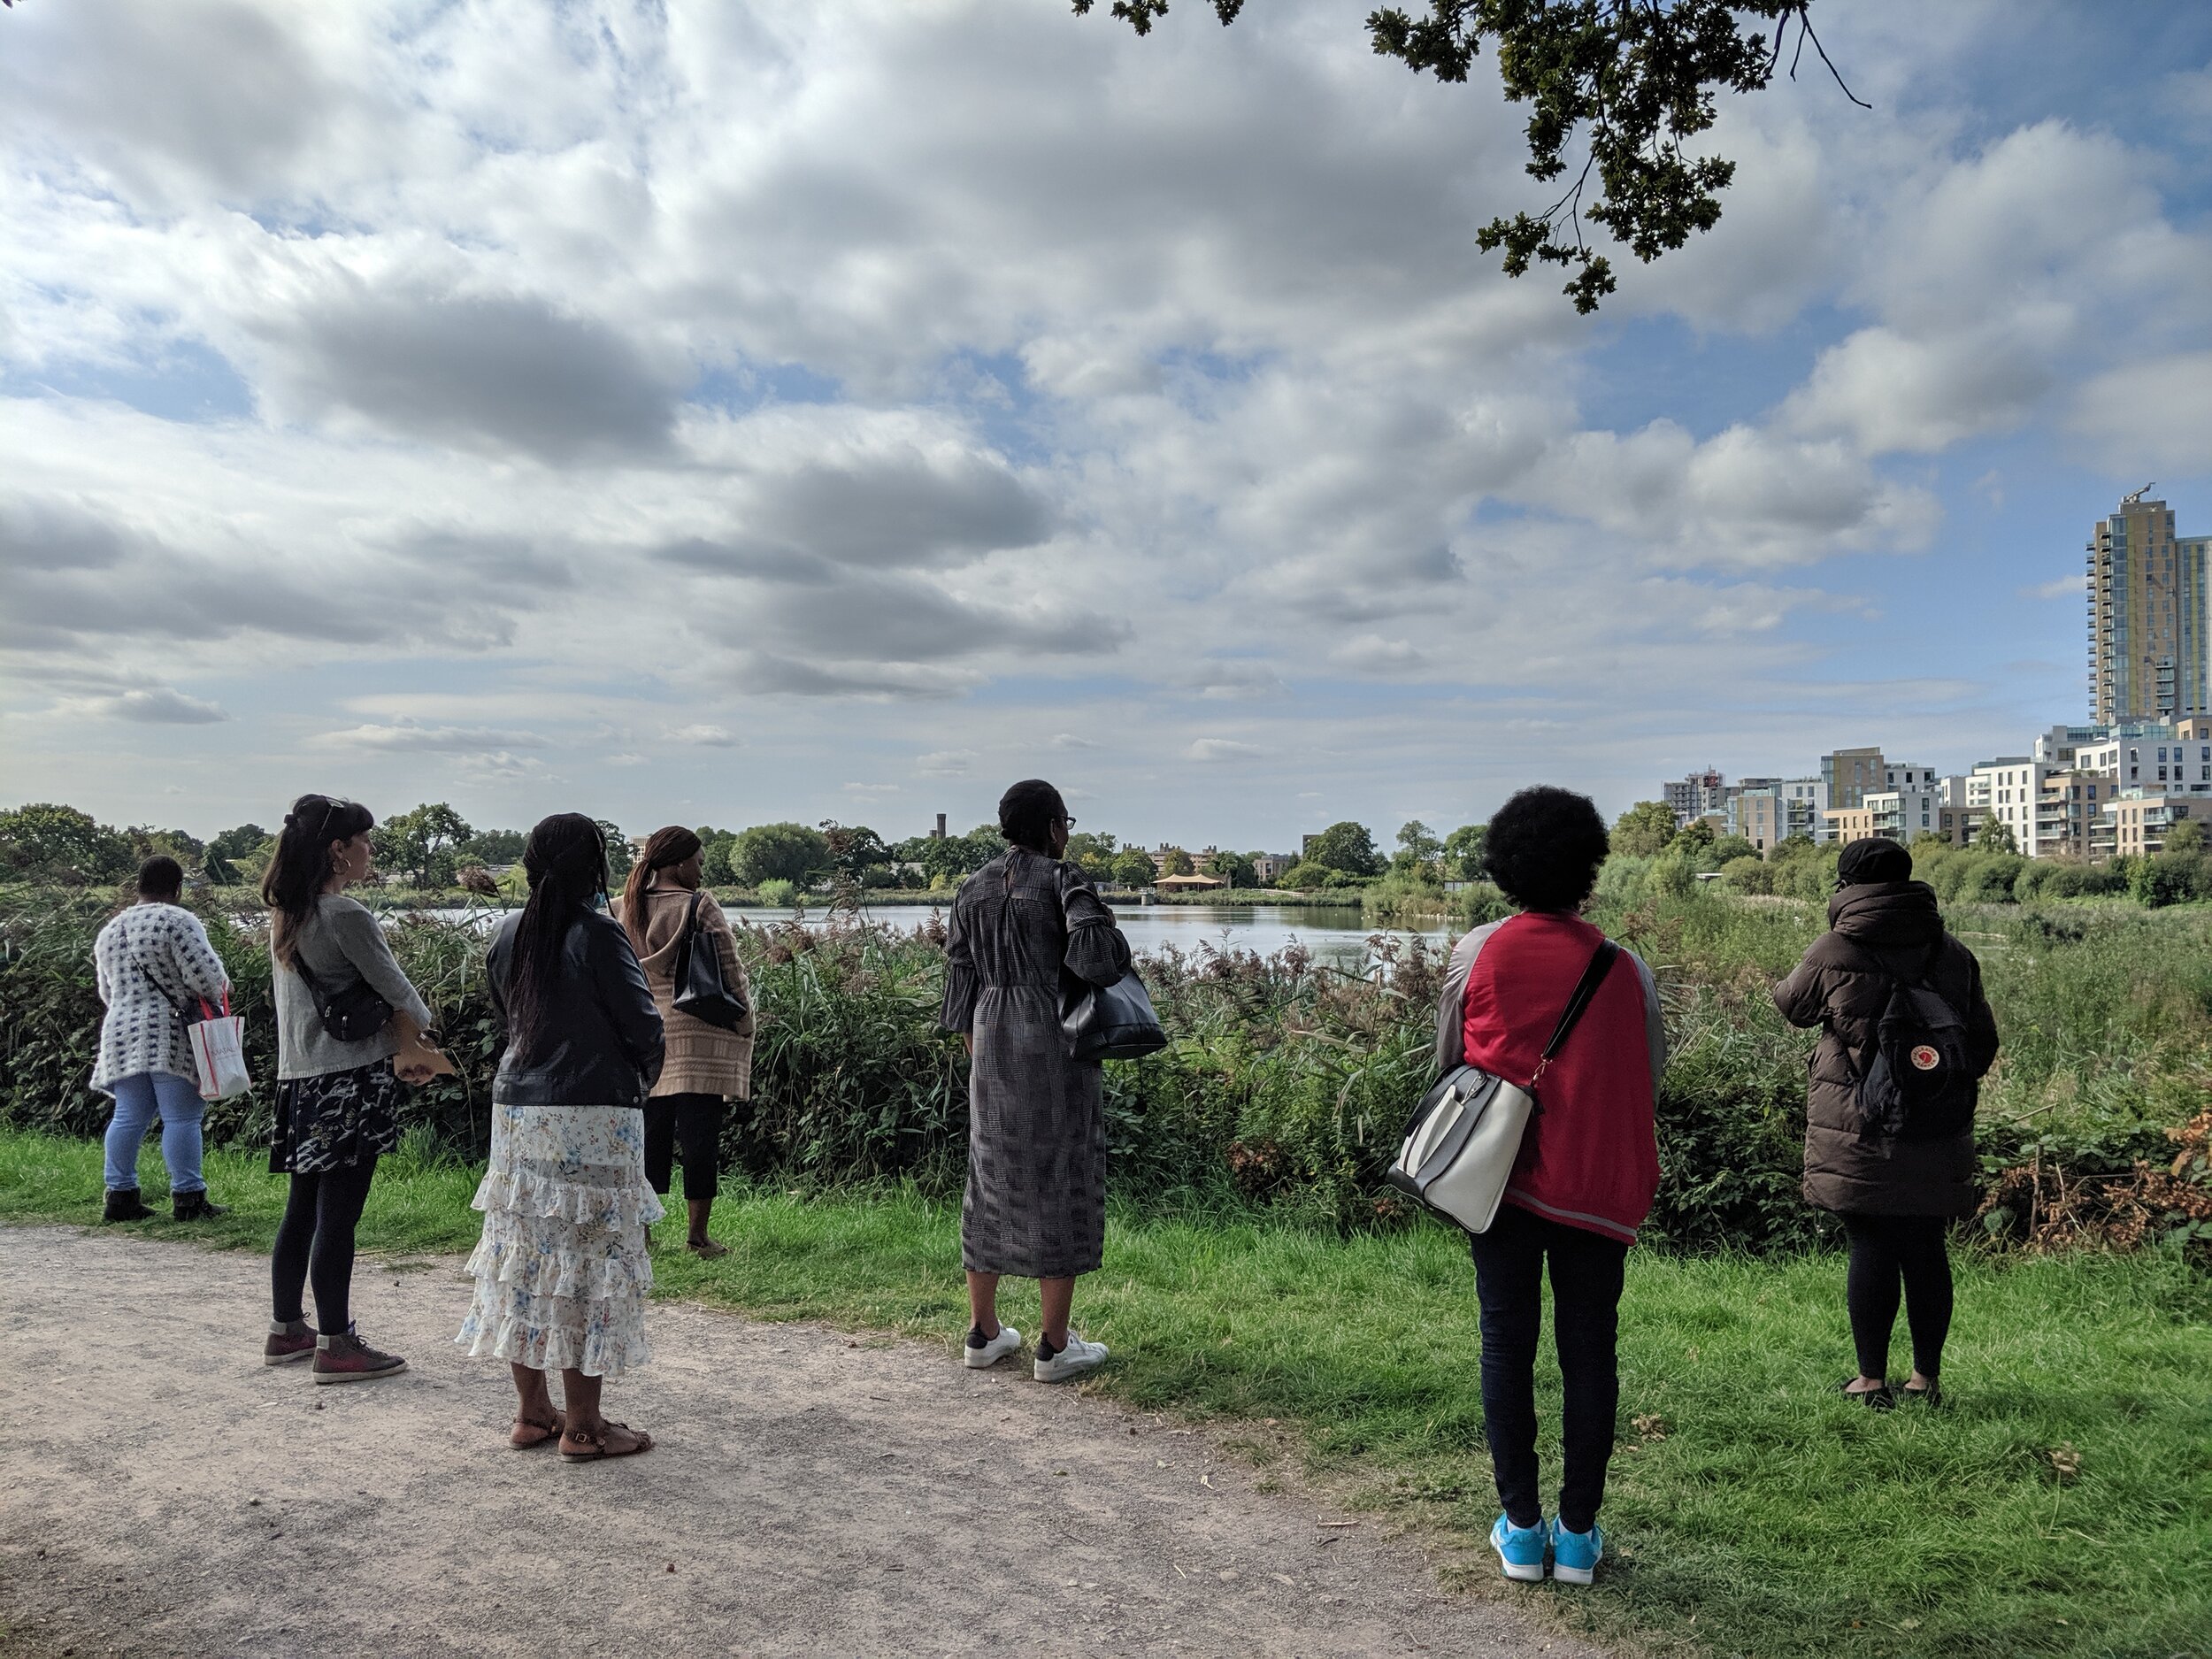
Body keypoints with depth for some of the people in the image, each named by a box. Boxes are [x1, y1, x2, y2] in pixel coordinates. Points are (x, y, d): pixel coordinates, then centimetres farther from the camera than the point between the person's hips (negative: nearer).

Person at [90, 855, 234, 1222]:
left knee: (129, 1116, 10)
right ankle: (187, 1198, -5)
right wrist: (220, 991, 6)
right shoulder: (177, 921, -8)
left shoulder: (109, 931, 18)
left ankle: (120, 1195, 12)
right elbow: (206, 974, -14)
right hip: (171, 1036, -7)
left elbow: (106, 990, 26)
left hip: (120, 1034, 7)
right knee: (181, 1118, -6)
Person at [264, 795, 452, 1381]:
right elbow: (404, 1002, -11)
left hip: (300, 1080, 9)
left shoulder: (285, 917, 12)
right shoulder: (346, 916, -15)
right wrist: (410, 1050, 9)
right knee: (338, 1216, -2)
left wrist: (396, 1052, 11)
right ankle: (336, 1347, 5)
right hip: (350, 1083, -9)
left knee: (302, 1211, 17)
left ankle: (286, 1330, 28)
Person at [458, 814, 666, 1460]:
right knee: (586, 1262, 0)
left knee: (522, 1258, 12)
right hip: (590, 1117, -7)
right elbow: (644, 1028, -10)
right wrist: (639, 1083, 9)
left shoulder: (507, 937, 5)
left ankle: (531, 1411, 22)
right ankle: (583, 1426, 7)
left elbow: (507, 1020, 14)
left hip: (516, 1109, 7)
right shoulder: (599, 935, -14)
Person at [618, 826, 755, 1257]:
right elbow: (730, 969, -8)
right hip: (698, 1033, -5)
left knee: (650, 1131, 12)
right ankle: (698, 1235, 5)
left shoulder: (628, 909, 7)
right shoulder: (699, 906, -9)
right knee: (699, 1132, 1)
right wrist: (745, 1024, 2)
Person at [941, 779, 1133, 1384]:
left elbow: (960, 979, 10)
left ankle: (983, 1332, 20)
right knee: (1060, 1182, 2)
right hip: (1058, 1045, -6)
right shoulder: (1065, 879, -9)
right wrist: (1109, 931, -1)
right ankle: (1054, 1345, 7)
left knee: (992, 1180, 14)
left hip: (994, 1044, 6)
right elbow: (1096, 955, -25)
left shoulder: (973, 889, 9)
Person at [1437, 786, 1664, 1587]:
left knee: (1508, 1347, 10)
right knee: (1588, 1351, 10)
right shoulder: (1626, 970, -5)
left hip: (1501, 1180, 0)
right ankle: (1578, 1532, 18)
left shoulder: (1478, 953, -5)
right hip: (1597, 1187, 0)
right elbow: (1650, 1078, 6)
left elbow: (1447, 1057, 5)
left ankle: (1519, 1527, 17)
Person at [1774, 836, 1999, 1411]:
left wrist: (1782, 984, 27)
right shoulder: (1954, 955, 4)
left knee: (1871, 1249, 3)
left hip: (1856, 1132, -4)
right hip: (1937, 1139, 4)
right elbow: (1984, 1042, 12)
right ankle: (1926, 1378, 21)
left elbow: (1792, 1004, 8)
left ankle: (1872, 1380, 9)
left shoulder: (1833, 953, -11)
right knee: (1926, 1250, 12)